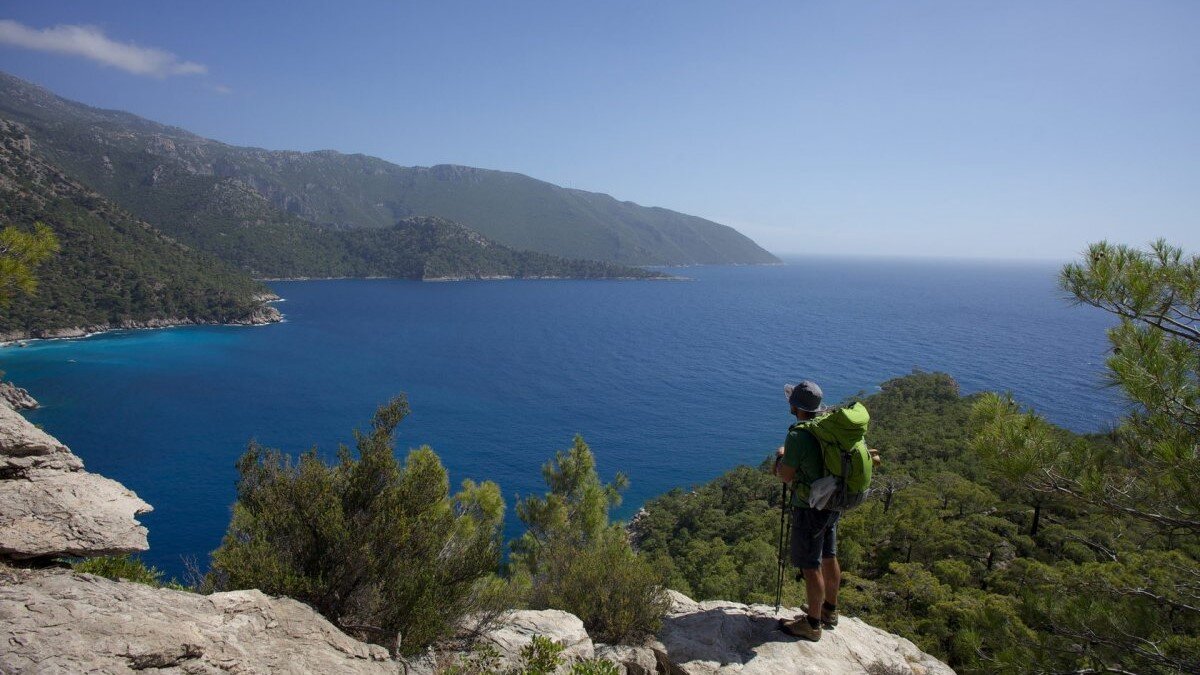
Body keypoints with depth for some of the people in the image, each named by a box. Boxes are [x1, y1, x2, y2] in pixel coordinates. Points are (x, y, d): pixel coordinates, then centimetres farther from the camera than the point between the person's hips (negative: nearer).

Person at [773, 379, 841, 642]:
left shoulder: (798, 435, -25)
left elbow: (785, 476, -17)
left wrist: (780, 456, 0)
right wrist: (786, 460, 10)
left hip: (810, 509, -9)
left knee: (811, 567, 4)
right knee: (828, 557, 22)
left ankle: (812, 625, 16)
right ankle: (829, 611, 39)